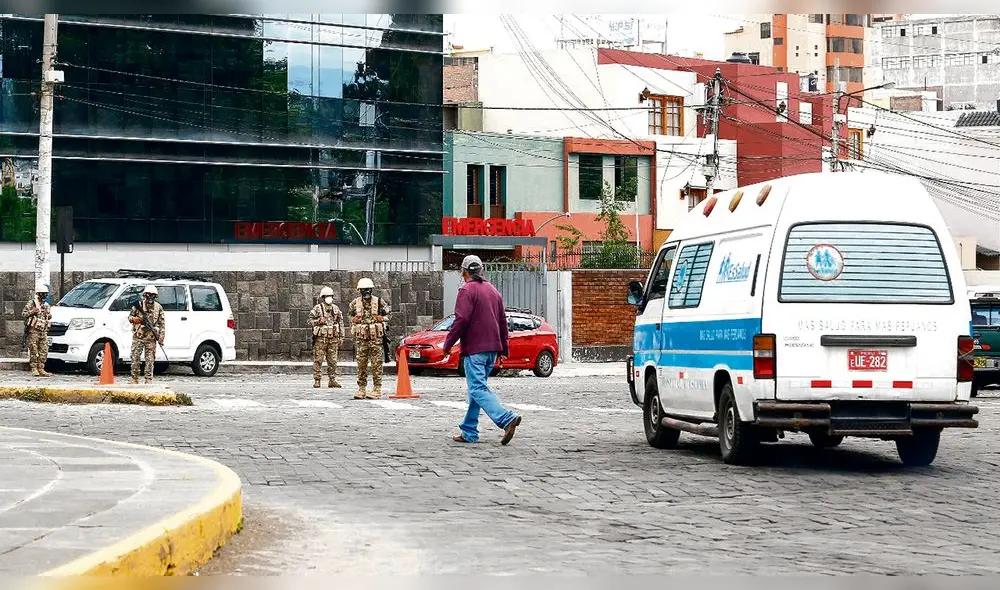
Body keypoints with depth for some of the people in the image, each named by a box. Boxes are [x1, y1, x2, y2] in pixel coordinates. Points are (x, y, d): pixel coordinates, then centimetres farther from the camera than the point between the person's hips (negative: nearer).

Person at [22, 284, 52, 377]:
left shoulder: (46, 305, 18)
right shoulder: (31, 303, -1)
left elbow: (49, 317, 29)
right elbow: (23, 314, -4)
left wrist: (49, 315, 8)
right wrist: (32, 312, -18)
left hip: (43, 331, 6)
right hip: (33, 330, -6)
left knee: (44, 351, 2)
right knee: (34, 351, -6)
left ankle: (41, 369, 8)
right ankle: (34, 369, -2)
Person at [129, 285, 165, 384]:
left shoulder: (158, 308, 5)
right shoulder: (138, 305, 3)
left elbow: (162, 323, 6)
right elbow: (130, 316, 11)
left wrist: (161, 337, -2)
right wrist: (134, 319, -14)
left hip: (151, 338, 1)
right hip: (138, 337, 0)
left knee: (150, 360, 1)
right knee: (135, 358, -2)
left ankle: (149, 380, 7)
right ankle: (134, 379, 6)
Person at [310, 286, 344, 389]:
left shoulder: (336, 309, 13)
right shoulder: (317, 308, 1)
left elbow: (341, 323, 16)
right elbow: (310, 320, 1)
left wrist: (341, 338, 12)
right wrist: (318, 321, -18)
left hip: (333, 338, 4)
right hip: (320, 338, -3)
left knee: (332, 361, 4)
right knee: (318, 360, -3)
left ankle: (332, 380, 10)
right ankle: (317, 380, 1)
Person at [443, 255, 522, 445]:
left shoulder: (467, 290, -8)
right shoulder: (493, 291, 17)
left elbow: (461, 320, -17)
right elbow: (503, 321, 20)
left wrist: (448, 344, -9)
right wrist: (503, 349, 24)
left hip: (474, 348, -8)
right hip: (492, 348, 8)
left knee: (478, 389, -11)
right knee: (478, 387, 14)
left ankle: (507, 419, -27)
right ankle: (469, 432, 16)